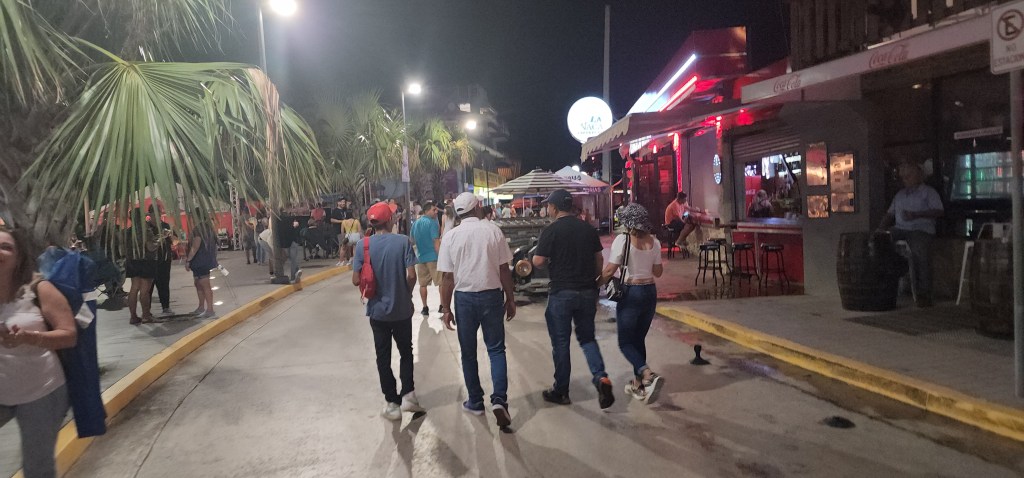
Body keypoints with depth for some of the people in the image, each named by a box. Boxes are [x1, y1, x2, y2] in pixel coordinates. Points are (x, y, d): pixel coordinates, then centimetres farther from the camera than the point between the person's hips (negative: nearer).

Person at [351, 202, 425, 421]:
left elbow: (356, 280, -8)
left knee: (383, 357, 12)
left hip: (377, 309, 1)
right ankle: (408, 395, 16)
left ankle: (392, 403, 17)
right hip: (402, 309, 0)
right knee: (406, 352, 20)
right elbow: (411, 275, -15)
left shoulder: (362, 245, -8)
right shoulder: (403, 242, -11)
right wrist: (407, 293, 3)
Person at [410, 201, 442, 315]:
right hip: (433, 256, -6)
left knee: (423, 284, 11)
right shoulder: (432, 222, -12)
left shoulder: (415, 223, 8)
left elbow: (412, 241, 17)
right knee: (441, 282, 2)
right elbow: (436, 242, -17)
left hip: (420, 257, 6)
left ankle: (425, 307, 14)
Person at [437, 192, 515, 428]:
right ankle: (499, 399, -5)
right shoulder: (493, 230, -4)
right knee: (496, 349, 9)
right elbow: (504, 269, -2)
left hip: (465, 297, 0)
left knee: (468, 353, 14)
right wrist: (510, 298, 7)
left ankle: (475, 401, 23)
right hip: (492, 295, 0)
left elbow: (447, 277, -4)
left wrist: (446, 308, 4)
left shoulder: (451, 236, -3)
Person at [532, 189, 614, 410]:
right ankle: (601, 377, -5)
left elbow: (539, 262, -11)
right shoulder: (589, 229, 6)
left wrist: (542, 259, 11)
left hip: (562, 292, -4)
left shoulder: (551, 231, -11)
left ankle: (561, 391, 18)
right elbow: (599, 260, 10)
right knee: (587, 337, 16)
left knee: (560, 342, 8)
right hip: (588, 292, 5)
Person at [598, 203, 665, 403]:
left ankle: (648, 375, -20)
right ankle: (638, 385, 21)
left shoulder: (622, 240, -12)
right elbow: (658, 272, 10)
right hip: (650, 292, 6)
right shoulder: (654, 242, 3)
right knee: (639, 339, 17)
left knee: (625, 342, 3)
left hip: (630, 293, -6)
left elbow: (610, 270, -14)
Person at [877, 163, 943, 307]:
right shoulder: (900, 194, 27)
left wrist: (916, 215, -16)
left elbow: (938, 211, -4)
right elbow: (890, 214, 24)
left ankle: (924, 295, -29)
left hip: (921, 230, -6)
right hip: (900, 229, 6)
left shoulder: (928, 192, 9)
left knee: (919, 253, -35)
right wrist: (881, 228, 6)